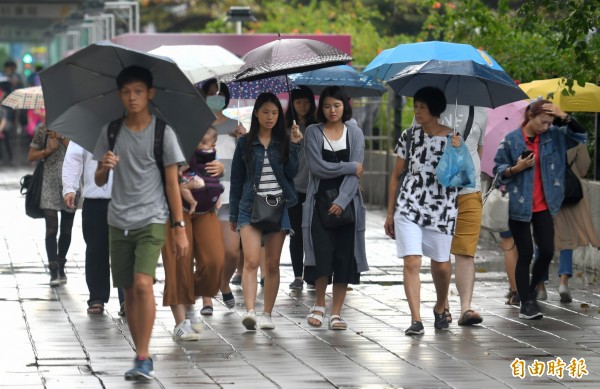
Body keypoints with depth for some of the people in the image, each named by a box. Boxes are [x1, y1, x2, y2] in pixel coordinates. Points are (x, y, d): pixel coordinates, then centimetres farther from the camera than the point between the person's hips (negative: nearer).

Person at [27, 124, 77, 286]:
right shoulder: (43, 131, 3)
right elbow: (31, 156, 7)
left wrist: (62, 137, -12)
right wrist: (48, 150, -8)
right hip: (50, 186, -2)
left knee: (66, 230, 10)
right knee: (51, 229, -12)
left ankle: (61, 268, 25)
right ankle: (54, 272, -13)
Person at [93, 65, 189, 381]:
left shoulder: (163, 133, -2)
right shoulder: (110, 132, 6)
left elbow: (172, 183, 0)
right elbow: (98, 181, 10)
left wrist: (179, 227, -4)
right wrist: (105, 167, -14)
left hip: (152, 221, -4)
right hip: (119, 222, 4)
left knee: (143, 283, -19)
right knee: (129, 290, 6)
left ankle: (143, 358, -17)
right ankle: (142, 356, 16)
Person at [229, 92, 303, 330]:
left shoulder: (284, 141, 7)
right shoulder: (245, 143, 7)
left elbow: (292, 172, -2)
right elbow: (236, 179, 10)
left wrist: (294, 145, -10)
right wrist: (233, 213, 10)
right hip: (251, 206, -1)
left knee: (272, 264, 5)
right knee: (251, 261, -16)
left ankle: (267, 314, 12)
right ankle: (250, 311, -26)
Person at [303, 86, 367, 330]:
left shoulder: (354, 133, 7)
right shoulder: (313, 133, 4)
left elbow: (356, 173, -2)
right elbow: (317, 167, -9)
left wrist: (342, 200, -14)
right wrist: (351, 167, -6)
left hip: (346, 203, 1)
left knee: (344, 257, -2)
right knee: (322, 253, -10)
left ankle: (336, 313, 4)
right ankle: (319, 305, 11)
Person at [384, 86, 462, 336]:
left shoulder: (453, 139, 0)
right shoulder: (409, 137, 4)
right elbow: (396, 175, 12)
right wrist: (390, 212, 11)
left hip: (441, 211, 0)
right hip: (409, 209, 0)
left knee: (441, 266, 7)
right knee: (411, 262, -12)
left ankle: (440, 308, 34)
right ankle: (416, 320, -13)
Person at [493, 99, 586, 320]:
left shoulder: (553, 136, 3)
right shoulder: (511, 141, -6)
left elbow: (580, 135, 0)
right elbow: (499, 170, -1)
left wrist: (564, 117, -13)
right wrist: (516, 168, -20)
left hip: (544, 206, 3)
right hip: (519, 207, -3)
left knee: (547, 252, -1)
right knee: (525, 254, -1)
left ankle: (530, 291, 23)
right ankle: (526, 304, 5)